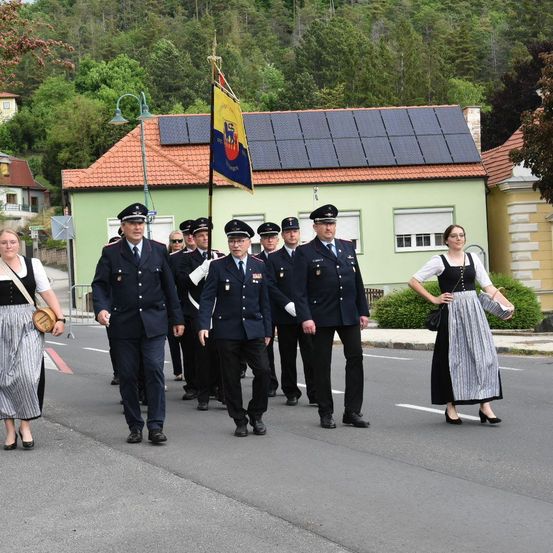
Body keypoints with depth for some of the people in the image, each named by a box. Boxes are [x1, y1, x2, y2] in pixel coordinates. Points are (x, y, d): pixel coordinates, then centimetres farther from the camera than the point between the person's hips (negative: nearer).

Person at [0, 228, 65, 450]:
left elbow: (47, 292, 6)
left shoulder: (32, 264, 7)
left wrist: (60, 318, -3)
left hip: (28, 326, 0)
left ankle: (25, 426, 2)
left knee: (28, 375, -10)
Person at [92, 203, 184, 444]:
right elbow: (99, 284, -2)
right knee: (128, 377, 4)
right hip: (123, 325, 0)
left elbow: (169, 286, 11)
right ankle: (135, 427, 14)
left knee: (155, 372, -9)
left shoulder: (158, 251, 8)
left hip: (153, 322, 0)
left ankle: (155, 426, -5)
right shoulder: (111, 253, 3)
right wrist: (101, 308, -21)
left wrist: (176, 318, 10)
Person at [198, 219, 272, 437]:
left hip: (253, 329, 2)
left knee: (263, 370, -10)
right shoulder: (218, 266, 0)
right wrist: (204, 325, -17)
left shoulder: (259, 266, 8)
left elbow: (264, 301, 11)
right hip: (227, 330, -1)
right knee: (231, 377, 3)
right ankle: (240, 420, 15)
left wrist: (267, 330, 8)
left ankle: (256, 414, 9)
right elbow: (207, 298, -4)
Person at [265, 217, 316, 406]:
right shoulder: (274, 259, 6)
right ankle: (291, 393, 15)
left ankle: (315, 394, -3)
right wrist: (288, 305, -13)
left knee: (311, 356, -5)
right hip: (285, 316, 0)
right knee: (288, 357, 5)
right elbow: (271, 286, -2)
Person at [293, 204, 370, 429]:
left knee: (355, 358, 0)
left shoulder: (348, 248, 12)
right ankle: (326, 413, 11)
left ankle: (352, 411, 7)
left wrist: (363, 310, 8)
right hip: (321, 316, -4)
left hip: (349, 315, 4)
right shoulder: (305, 252, -2)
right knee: (322, 364, 2)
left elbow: (358, 282, 13)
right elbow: (299, 290, -8)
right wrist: (305, 317, -16)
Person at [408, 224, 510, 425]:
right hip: (452, 313, -3)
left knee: (483, 354, -5)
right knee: (452, 357, 0)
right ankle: (450, 406, 9)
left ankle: (485, 405, -3)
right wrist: (434, 299, -4)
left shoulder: (473, 258, 11)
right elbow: (414, 282, 0)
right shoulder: (439, 261, 0)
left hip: (474, 311, 3)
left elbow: (488, 286, 8)